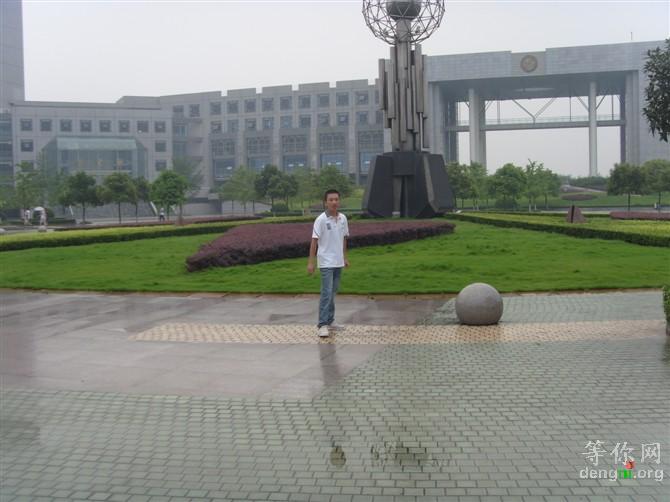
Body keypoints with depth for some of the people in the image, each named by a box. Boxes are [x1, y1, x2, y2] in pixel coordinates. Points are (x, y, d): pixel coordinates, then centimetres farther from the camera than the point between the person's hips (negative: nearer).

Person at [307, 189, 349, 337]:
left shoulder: (343, 218, 5)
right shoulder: (321, 219, -12)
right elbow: (314, 241, -12)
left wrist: (345, 257, 18)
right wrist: (310, 262, -15)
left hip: (338, 263, 6)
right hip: (326, 263, -6)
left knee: (333, 293, 12)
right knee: (327, 293, -11)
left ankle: (329, 321, 21)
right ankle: (322, 325, -8)